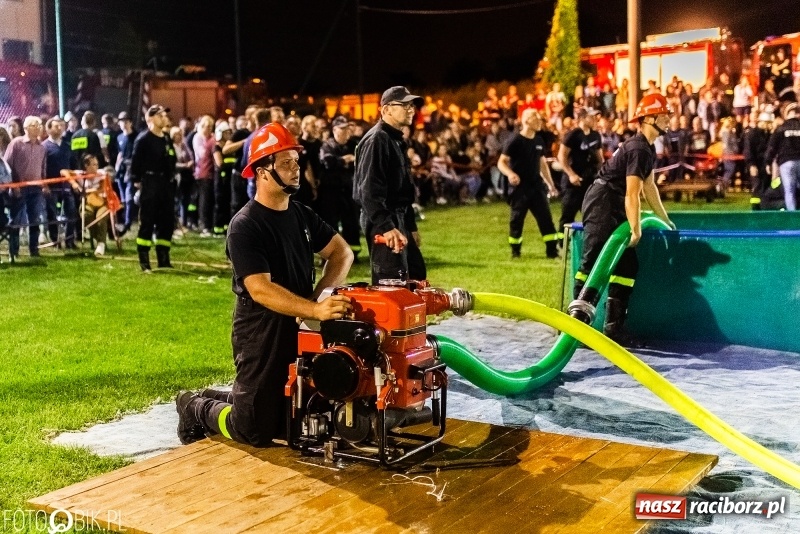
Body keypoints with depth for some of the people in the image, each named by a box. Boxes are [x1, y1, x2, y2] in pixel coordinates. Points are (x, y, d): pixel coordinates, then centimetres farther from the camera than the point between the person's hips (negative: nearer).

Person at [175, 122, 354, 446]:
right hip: (261, 339, -7)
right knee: (255, 432, -1)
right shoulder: (244, 226, -18)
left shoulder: (301, 215, 6)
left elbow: (341, 252, 7)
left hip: (299, 333, 7)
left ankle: (218, 399, 37)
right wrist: (316, 310, -39)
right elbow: (260, 289, -28)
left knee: (292, 425, 19)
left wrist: (320, 295, -11)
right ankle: (197, 408, 26)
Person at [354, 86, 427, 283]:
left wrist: (411, 226, 22)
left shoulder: (397, 140, 18)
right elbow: (369, 191, -24)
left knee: (417, 275, 15)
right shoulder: (376, 140, -15)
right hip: (383, 222, -11)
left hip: (400, 220, 11)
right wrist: (386, 226, -32)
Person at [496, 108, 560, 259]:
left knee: (546, 217, -1)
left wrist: (550, 184, 18)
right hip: (519, 187, -5)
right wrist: (510, 173, -30)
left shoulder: (539, 141, 9)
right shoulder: (515, 140, -10)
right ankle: (515, 251, 18)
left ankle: (552, 250, 3)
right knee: (517, 219, 3)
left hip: (536, 186, 5)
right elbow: (501, 162, -11)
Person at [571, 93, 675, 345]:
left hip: (615, 210, 11)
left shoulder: (648, 149, 15)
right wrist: (636, 230, -18)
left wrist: (664, 219, 30)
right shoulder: (637, 148, -17)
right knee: (594, 263, -15)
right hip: (601, 204, -11)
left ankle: (614, 327, 13)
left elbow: (649, 187, 25)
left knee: (627, 265, 9)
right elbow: (632, 194, -20)